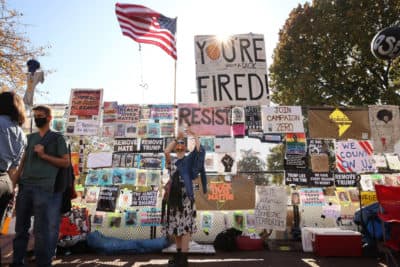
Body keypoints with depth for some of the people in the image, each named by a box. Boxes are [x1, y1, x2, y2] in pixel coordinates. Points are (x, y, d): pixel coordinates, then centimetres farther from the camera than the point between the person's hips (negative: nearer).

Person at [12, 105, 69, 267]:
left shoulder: (57, 138, 2)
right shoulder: (30, 137, 18)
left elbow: (66, 162, -3)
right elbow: (24, 160, 18)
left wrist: (44, 155, -11)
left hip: (44, 188, -5)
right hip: (25, 186, 6)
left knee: (41, 229, -3)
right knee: (21, 226, 12)